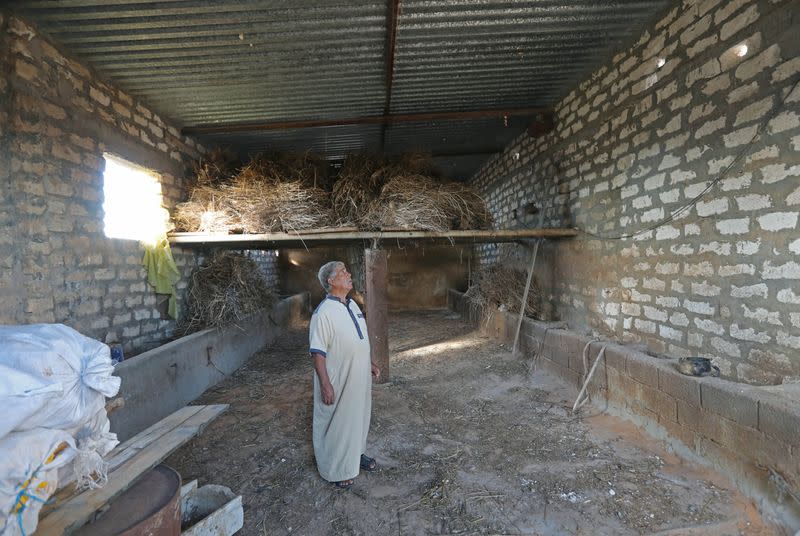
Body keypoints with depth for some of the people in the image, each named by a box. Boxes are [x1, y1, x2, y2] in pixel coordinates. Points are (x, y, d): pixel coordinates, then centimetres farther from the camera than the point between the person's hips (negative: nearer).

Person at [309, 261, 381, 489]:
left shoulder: (353, 305, 5)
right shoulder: (324, 312, -22)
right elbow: (318, 352, -21)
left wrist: (370, 363, 17)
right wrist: (325, 384, -23)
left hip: (359, 378, 8)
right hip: (338, 382, -8)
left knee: (358, 416, 23)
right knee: (336, 423, 10)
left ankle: (357, 454, 45)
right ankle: (335, 469, 30)